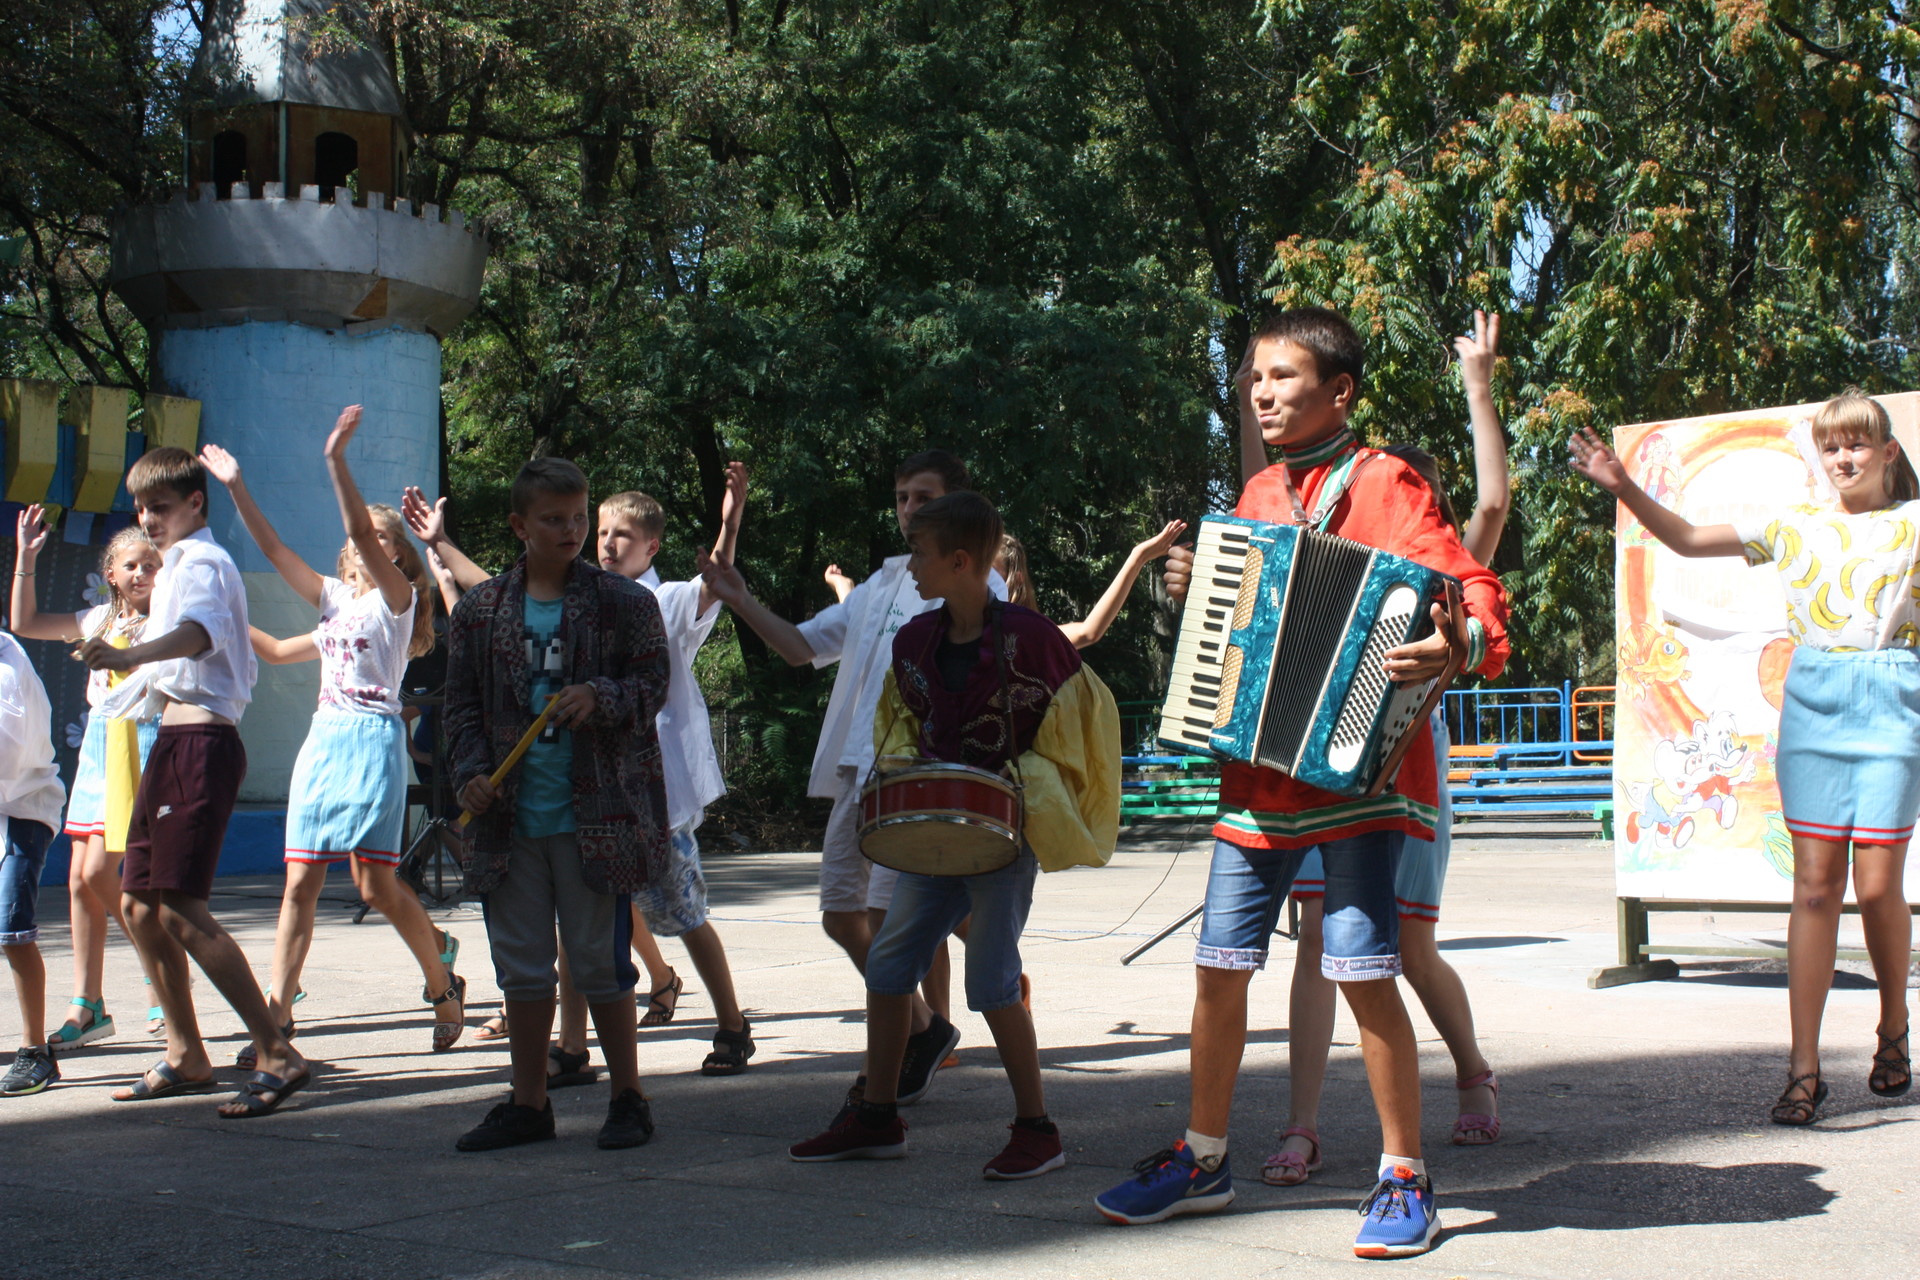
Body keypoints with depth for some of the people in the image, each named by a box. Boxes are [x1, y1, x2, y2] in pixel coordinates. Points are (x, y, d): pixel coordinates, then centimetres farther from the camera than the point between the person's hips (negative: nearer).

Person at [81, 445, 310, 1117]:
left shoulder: (201, 562, -8)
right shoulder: (177, 567, 24)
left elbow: (198, 631, -32)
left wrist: (129, 655, -49)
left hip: (200, 742, -10)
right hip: (174, 742, 10)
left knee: (180, 909, -17)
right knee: (138, 904, 13)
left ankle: (279, 1056, -17)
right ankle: (185, 1057, 23)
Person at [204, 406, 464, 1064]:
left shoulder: (396, 596, 0)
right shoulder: (336, 599, 18)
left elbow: (361, 530, -16)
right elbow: (273, 548, 15)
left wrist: (336, 459, -24)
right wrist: (236, 486, 10)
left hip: (372, 740, -6)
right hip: (323, 739, 6)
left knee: (376, 884, -7)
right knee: (300, 885, 0)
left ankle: (443, 982, 14)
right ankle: (277, 1020, 0)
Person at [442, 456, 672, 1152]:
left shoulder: (624, 602, 1)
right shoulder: (479, 610, 9)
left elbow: (653, 685, -1)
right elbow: (462, 704, 11)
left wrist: (600, 698, -20)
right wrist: (470, 771, -5)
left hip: (598, 815, -3)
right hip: (509, 818, 3)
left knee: (601, 963, 1)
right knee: (521, 964, 10)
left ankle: (628, 1099, 16)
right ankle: (528, 1103, 22)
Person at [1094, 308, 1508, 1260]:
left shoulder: (1382, 485, -5)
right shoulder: (1258, 496, 16)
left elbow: (1471, 591, -14)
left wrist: (1457, 643, -35)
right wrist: (1190, 588, 8)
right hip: (1257, 778, 6)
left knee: (1363, 973, -7)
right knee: (1220, 967, 8)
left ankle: (1404, 1178, 7)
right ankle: (1203, 1159, 23)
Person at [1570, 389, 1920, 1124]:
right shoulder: (1795, 528, 13)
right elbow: (1688, 539, 10)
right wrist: (1625, 489, -1)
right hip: (1811, 704, 2)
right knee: (1815, 883, -2)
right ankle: (1804, 1069, -2)